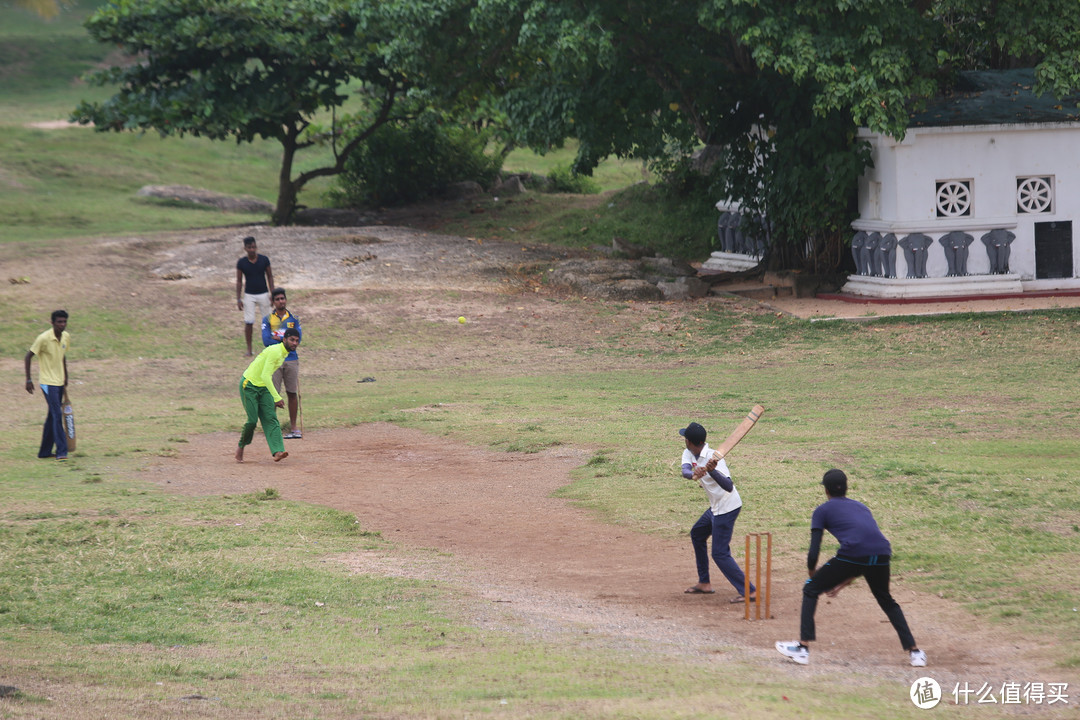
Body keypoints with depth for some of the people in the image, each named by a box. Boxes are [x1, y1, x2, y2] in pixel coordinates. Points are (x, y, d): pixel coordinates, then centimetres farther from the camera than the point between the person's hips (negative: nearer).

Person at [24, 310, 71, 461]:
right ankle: (61, 452, -14)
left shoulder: (66, 337, 3)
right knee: (57, 415, -14)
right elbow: (28, 356, -9)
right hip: (48, 382, -7)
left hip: (59, 381, 7)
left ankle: (45, 451, 20)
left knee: (52, 416, 12)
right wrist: (28, 379, -10)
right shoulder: (44, 339, -17)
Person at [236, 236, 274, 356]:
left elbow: (270, 277, 3)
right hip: (249, 295, -1)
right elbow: (239, 281, 1)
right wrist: (238, 300, -2)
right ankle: (249, 348, 5)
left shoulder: (264, 260, -6)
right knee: (248, 322, -5)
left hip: (263, 294, 1)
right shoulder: (241, 263, -6)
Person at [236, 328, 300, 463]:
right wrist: (276, 397, -32)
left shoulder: (283, 353, 7)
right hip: (249, 385, -9)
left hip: (263, 387, 9)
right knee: (253, 420, -11)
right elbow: (265, 376, -29)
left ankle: (277, 452, -21)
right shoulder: (275, 352, -23)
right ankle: (241, 446, 15)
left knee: (271, 419, -8)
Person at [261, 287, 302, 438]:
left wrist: (278, 337, -9)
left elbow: (297, 339, -5)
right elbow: (266, 341, -8)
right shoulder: (267, 319, 4)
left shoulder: (293, 318, 9)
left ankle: (293, 427, 13)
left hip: (291, 360, 2)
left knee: (292, 393, 6)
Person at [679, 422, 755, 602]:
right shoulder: (689, 454, 0)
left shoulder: (713, 458, -26)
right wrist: (694, 474, -46)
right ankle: (704, 583, 35)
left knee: (720, 553, -10)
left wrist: (711, 471, -52)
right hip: (716, 506, 10)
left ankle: (748, 590, -12)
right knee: (697, 534, 26)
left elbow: (729, 487, -37)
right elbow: (685, 470, -22)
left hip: (727, 507, -10)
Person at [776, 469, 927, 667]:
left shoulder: (823, 510, 19)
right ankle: (914, 651, 24)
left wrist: (813, 575, 28)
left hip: (852, 554, -5)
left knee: (810, 590, 14)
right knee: (886, 600, 30)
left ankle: (802, 648, 6)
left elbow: (813, 554, 10)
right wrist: (842, 584, 38)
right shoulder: (861, 507, 34)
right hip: (882, 554, 5)